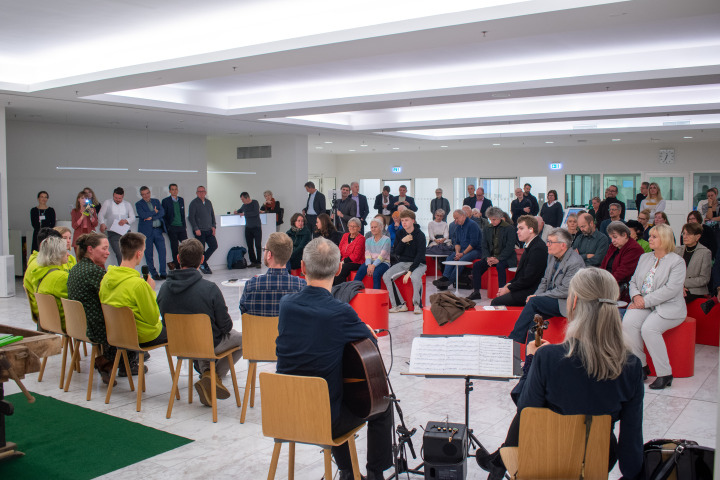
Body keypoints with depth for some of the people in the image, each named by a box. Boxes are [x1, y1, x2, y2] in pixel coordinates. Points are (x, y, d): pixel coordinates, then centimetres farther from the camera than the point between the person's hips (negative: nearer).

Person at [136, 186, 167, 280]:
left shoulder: (156, 201, 15)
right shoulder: (138, 204, 4)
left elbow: (162, 212, 0)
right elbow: (143, 215, -13)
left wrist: (151, 217, -12)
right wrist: (155, 212, -4)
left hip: (158, 230, 3)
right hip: (147, 231, -3)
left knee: (162, 251, -4)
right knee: (148, 254, 0)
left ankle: (163, 273, 4)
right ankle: (154, 274, 10)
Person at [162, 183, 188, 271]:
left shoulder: (181, 200, 13)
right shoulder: (165, 201, -1)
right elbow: (163, 216, -1)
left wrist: (185, 226, 13)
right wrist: (167, 227, -6)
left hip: (181, 227, 5)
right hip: (172, 228, -4)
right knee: (175, 248, -1)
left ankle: (173, 263, 9)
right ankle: (178, 267, 8)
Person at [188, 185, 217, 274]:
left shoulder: (208, 202, 14)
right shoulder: (194, 203, -5)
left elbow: (212, 215, 20)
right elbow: (191, 217, -9)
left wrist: (213, 226, 8)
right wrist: (196, 229, -15)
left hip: (209, 230, 6)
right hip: (199, 231, -6)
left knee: (214, 246, 2)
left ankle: (202, 262, 16)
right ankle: (205, 266, 11)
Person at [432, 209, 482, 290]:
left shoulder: (472, 225, -10)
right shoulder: (458, 227, 15)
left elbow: (473, 243, -16)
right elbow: (456, 242, 16)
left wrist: (463, 253, -17)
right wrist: (457, 252, -6)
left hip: (475, 250, -8)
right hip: (463, 249, 8)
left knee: (462, 260, -32)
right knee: (450, 257, -16)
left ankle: (450, 281, -33)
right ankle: (445, 278, -30)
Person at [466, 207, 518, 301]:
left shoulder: (510, 228, -6)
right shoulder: (487, 229, 11)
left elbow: (510, 247, -13)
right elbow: (484, 246, 9)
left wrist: (498, 259, -22)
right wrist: (488, 258, -11)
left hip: (506, 258, -5)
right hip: (491, 257, 5)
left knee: (500, 266, -36)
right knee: (476, 265, -17)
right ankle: (476, 292, -11)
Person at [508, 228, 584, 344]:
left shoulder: (575, 263, -17)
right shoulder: (552, 256, 9)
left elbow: (565, 291, -20)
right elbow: (545, 280, 17)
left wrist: (537, 296, -17)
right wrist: (536, 295, -3)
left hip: (565, 303, -7)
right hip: (551, 299, 8)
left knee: (534, 302, -24)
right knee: (535, 314, -20)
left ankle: (514, 339, -18)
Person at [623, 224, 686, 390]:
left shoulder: (677, 261, -4)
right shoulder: (644, 258, 17)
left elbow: (671, 289, -15)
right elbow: (633, 281, 17)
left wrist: (646, 301, -19)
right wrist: (636, 296, -6)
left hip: (668, 307, -5)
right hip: (644, 304, 5)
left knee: (648, 328, -32)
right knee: (628, 322, -25)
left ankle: (665, 374, -19)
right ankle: (640, 366, -12)